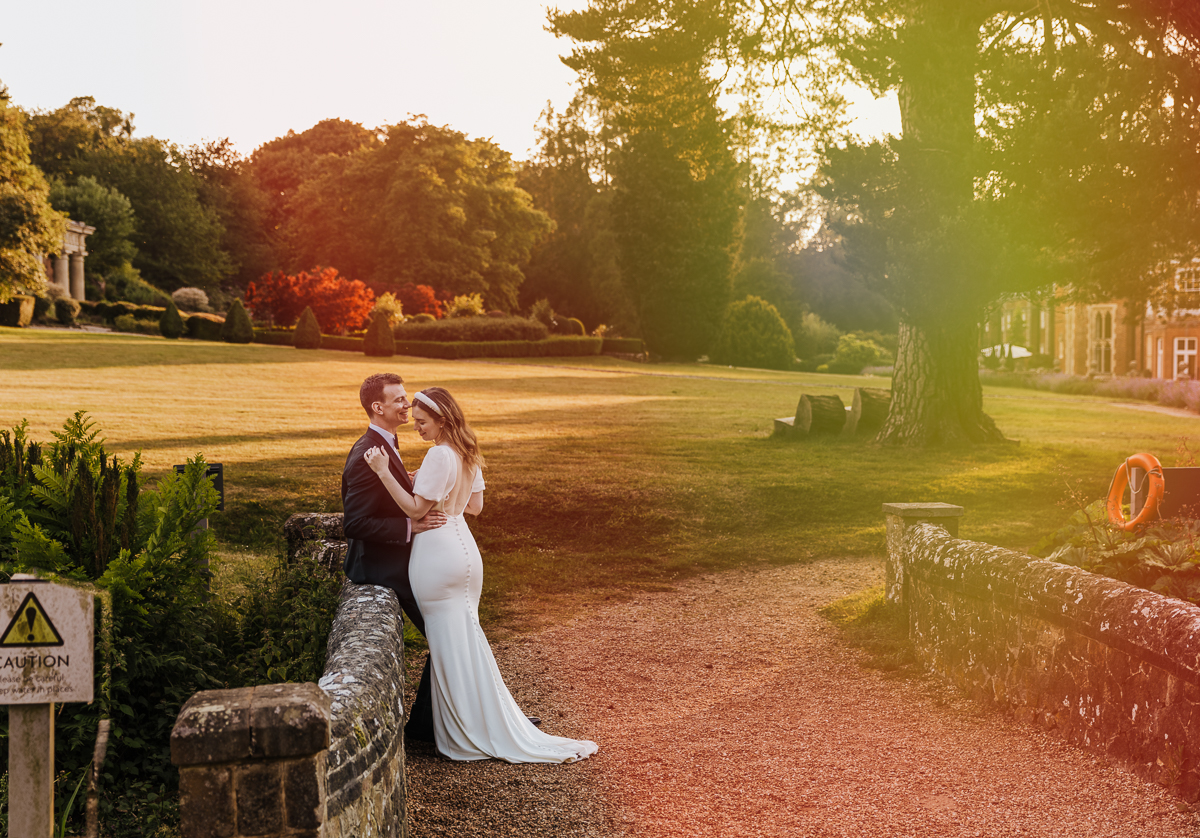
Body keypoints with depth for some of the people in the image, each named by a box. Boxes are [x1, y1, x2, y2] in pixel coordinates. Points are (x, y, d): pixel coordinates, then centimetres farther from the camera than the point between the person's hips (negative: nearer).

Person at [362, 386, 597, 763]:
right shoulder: (467, 454, 9)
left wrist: (384, 472, -21)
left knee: (451, 647, 1)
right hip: (461, 546, 9)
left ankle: (473, 735, 9)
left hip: (438, 556, -9)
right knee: (464, 643, 16)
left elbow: (417, 509, -18)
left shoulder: (439, 455, -19)